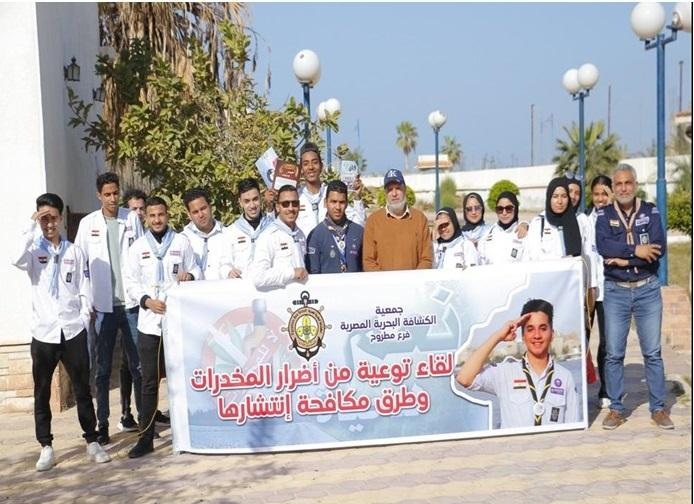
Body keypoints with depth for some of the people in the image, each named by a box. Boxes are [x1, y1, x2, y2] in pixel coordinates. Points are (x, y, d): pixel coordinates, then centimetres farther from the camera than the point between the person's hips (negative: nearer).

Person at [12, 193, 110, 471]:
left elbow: (84, 290, 8)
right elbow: (17, 260, -21)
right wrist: (31, 225, -17)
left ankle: (92, 441, 16)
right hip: (43, 331, 0)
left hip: (73, 330, 1)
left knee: (82, 389, 6)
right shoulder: (34, 250, 3)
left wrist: (84, 320, -2)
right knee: (42, 392, 5)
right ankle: (46, 448, 14)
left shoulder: (74, 251, 7)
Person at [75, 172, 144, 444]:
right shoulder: (87, 223, 3)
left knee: (138, 364, 5)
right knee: (103, 368, 5)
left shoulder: (132, 219, 4)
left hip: (131, 302, 1)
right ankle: (103, 424, 12)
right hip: (104, 305, 0)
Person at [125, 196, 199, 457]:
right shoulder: (138, 247, 9)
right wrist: (146, 300, -11)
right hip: (149, 321, 1)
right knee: (150, 382, 3)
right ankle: (146, 438, 8)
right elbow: (131, 282, 6)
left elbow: (196, 271, 10)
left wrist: (190, 275, -14)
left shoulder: (182, 241, 7)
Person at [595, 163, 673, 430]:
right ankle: (616, 408, 13)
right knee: (614, 353, 3)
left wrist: (624, 259, -15)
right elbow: (603, 246, -14)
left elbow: (658, 248, -10)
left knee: (652, 352, 4)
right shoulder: (604, 214, 4)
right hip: (615, 291, 0)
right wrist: (635, 251, -17)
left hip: (647, 289, 0)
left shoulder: (651, 212, 4)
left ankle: (658, 408, 15)